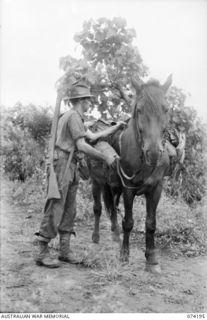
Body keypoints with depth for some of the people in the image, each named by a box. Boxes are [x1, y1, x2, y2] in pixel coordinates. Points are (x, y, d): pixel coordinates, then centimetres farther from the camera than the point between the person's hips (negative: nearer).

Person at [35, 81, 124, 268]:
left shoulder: (76, 117, 20)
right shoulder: (73, 116, -11)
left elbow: (93, 137, 22)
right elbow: (82, 146, -19)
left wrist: (116, 127, 24)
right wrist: (105, 158, -12)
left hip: (71, 168, 10)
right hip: (62, 164, -10)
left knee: (69, 210, 10)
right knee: (55, 209, -7)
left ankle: (65, 251, 17)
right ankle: (42, 253, 1)